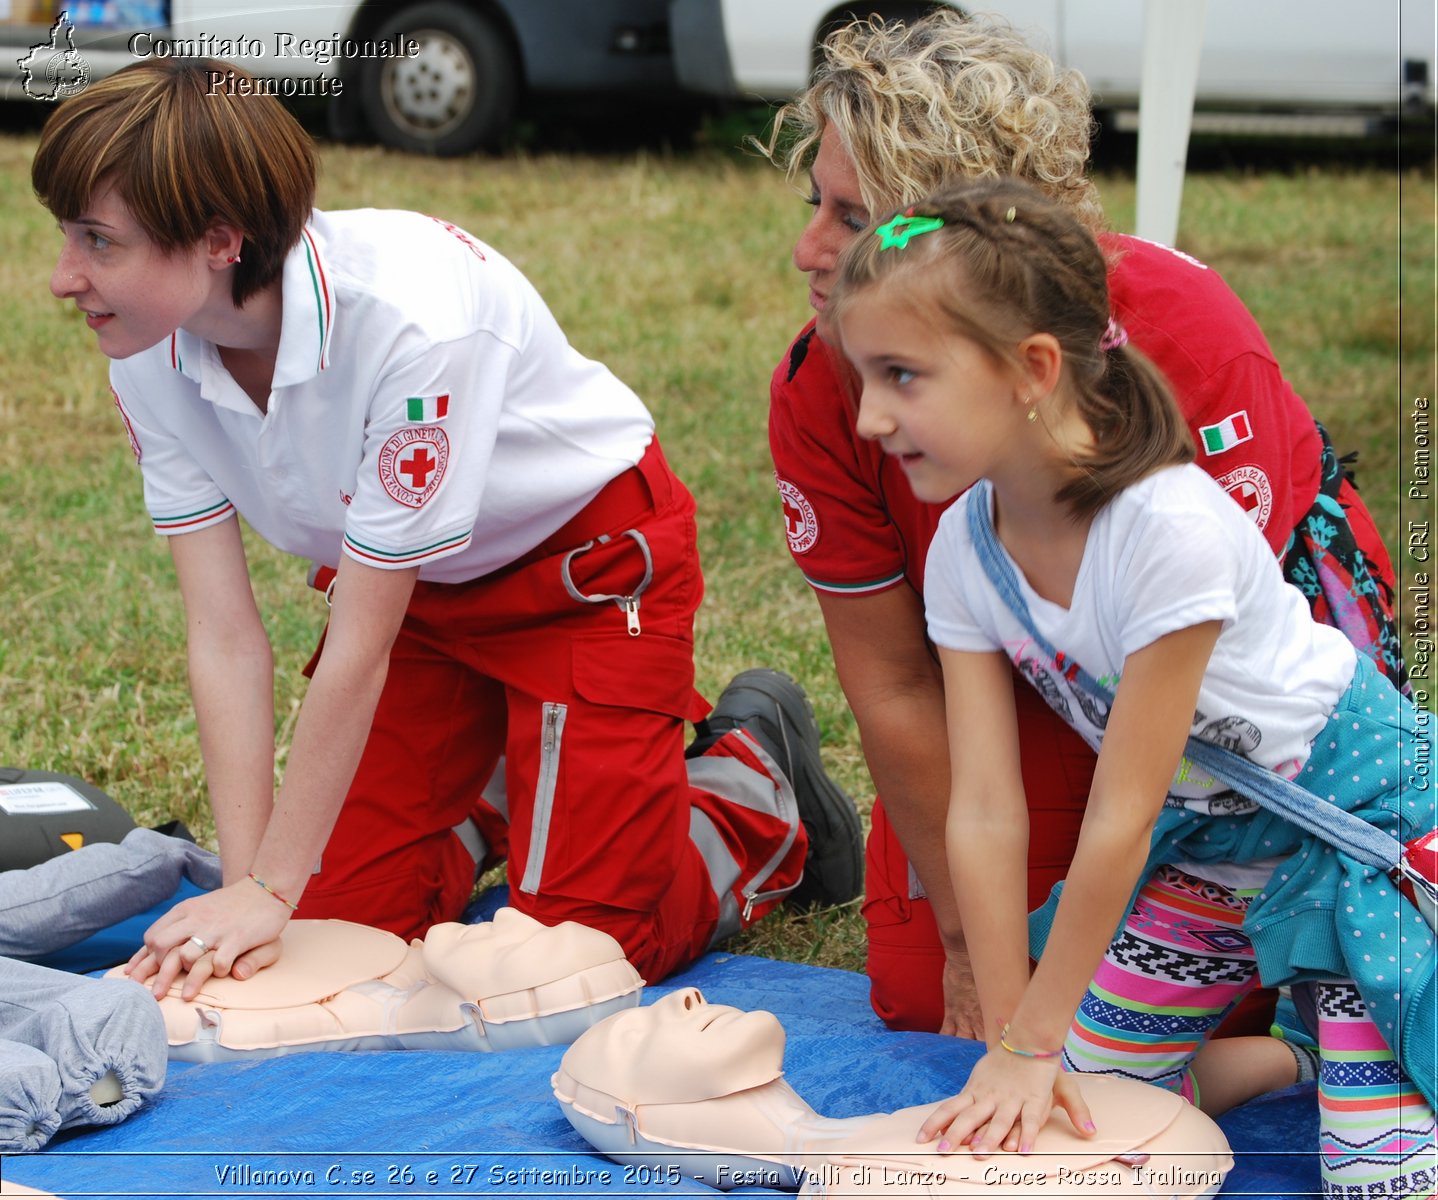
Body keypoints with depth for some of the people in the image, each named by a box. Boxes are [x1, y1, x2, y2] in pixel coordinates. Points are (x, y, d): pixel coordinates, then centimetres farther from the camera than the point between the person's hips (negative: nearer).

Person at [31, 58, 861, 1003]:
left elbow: (360, 650, -32)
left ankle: (754, 768, 17)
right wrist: (245, 888, -22)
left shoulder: (409, 319, -39)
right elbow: (226, 638, -16)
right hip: (414, 583, 6)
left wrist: (270, 893, -27)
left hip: (589, 563, -6)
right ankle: (506, 790, 27)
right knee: (343, 917, -1)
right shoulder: (151, 357, -18)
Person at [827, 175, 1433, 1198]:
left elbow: (1121, 816, -27)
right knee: (1086, 1096, 1)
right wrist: (1014, 1040, -15)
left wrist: (1035, 1034, -19)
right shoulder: (965, 549, -12)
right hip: (1200, 836, 7)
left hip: (1354, 805, -7)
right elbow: (985, 810, -11)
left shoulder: (1169, 530, -34)